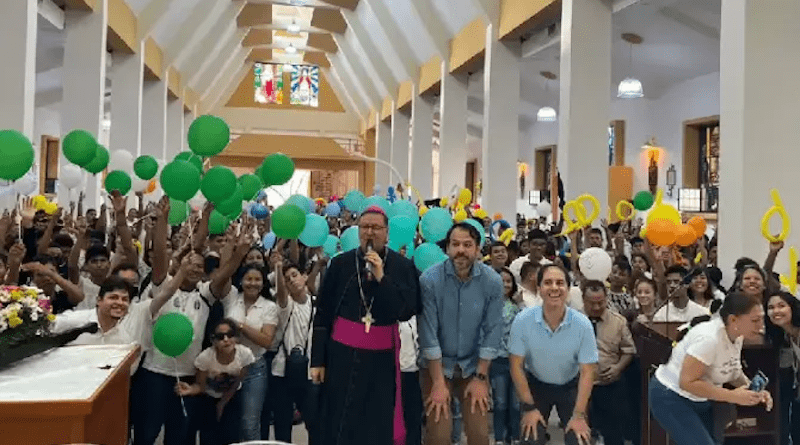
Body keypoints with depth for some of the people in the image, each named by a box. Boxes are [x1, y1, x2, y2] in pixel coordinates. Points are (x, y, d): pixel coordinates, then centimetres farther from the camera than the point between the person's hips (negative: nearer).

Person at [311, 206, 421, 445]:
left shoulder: (403, 266, -3)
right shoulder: (340, 263, -1)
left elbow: (407, 311, -12)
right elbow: (322, 315, 2)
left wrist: (381, 277, -20)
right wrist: (317, 359, 1)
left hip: (382, 356, -1)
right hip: (341, 353, 1)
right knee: (339, 425, 9)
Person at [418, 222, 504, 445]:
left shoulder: (493, 282, -13)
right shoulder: (430, 280, -19)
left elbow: (492, 331, -8)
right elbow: (428, 333, -16)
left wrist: (480, 378, -7)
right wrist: (438, 382, -14)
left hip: (473, 365, 2)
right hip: (438, 363, -2)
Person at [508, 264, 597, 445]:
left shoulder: (583, 324, -22)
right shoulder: (522, 320, -23)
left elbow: (587, 372, -15)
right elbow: (516, 365, -14)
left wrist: (579, 415, -17)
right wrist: (529, 407, -13)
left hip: (571, 387, 0)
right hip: (535, 385, 0)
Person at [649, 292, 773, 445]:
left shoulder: (737, 335, -4)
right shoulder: (709, 338, -30)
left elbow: (734, 372, 11)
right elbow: (687, 382, -30)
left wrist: (754, 391, -8)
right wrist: (733, 396, -28)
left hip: (700, 401, 9)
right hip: (672, 399, -9)